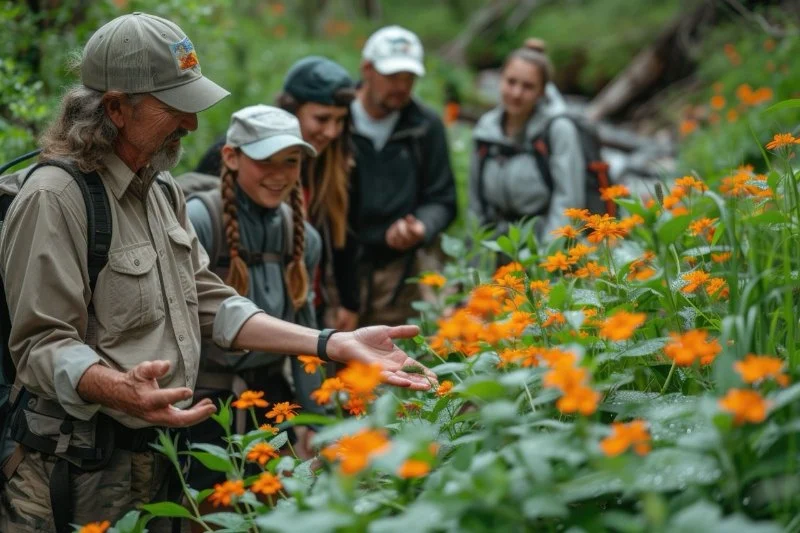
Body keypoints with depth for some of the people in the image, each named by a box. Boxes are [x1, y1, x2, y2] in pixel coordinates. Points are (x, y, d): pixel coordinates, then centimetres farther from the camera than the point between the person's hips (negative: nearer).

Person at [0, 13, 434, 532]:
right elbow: (43, 341, -19)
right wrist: (119, 390, -40)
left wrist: (333, 344, 0)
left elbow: (209, 304, 10)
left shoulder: (162, 191, 12)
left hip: (161, 460, 8)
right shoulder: (54, 199, -17)